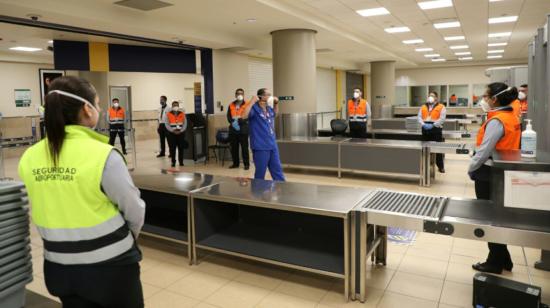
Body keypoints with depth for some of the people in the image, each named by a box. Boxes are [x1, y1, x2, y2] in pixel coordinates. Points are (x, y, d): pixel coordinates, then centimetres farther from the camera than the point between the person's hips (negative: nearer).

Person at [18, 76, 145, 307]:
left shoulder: (28, 158, -5)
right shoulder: (103, 155, -22)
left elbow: (40, 215, 6)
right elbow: (134, 211, -11)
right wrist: (127, 237, 10)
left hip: (59, 267, 5)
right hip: (109, 265, -5)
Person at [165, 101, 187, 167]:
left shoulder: (182, 114, 7)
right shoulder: (168, 114, 2)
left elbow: (185, 123, 4)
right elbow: (167, 124, -3)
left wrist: (181, 130, -10)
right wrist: (173, 130, -13)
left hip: (180, 133, 1)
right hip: (171, 133, -1)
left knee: (181, 148, 2)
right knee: (172, 149, -1)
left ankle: (181, 162, 11)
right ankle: (173, 162, 7)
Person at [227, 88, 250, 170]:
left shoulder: (246, 105, 0)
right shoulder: (231, 105, 12)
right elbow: (228, 116, 8)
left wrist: (239, 121, -19)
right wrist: (232, 122, -10)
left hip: (243, 130, -4)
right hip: (233, 130, 4)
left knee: (244, 148, -2)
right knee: (234, 148, 8)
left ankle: (246, 164, 6)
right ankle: (235, 163, 20)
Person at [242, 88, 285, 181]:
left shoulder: (269, 108, 12)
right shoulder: (254, 108, -12)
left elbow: (275, 112, 36)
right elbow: (244, 116, -31)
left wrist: (276, 103, 20)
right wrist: (252, 102, -28)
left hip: (272, 145, 8)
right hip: (260, 147, -8)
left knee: (277, 171, 15)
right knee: (260, 173, 2)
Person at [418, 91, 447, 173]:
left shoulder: (441, 107, 2)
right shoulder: (423, 107, 16)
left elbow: (442, 119, -8)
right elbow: (419, 117, 7)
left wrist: (433, 125, -18)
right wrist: (423, 124, -11)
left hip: (436, 129, -4)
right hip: (425, 129, 4)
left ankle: (441, 166, 6)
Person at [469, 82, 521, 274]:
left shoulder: (496, 121, -21)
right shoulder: (512, 118, 8)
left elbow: (484, 151, -22)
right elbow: (506, 147, 12)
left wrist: (471, 170, -7)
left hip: (489, 175, -9)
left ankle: (495, 263, 16)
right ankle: (502, 259, 29)